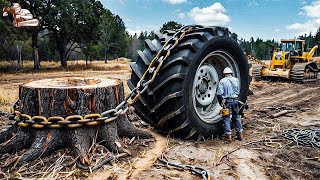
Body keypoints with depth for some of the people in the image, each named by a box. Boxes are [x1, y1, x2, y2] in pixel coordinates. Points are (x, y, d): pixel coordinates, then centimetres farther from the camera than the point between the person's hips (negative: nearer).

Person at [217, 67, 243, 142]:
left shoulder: (222, 81, -6)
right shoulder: (236, 80, 8)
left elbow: (219, 94, -12)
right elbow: (238, 91, 13)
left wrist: (221, 102, 0)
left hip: (227, 101, -4)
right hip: (235, 100, 4)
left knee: (227, 118, 3)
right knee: (236, 117, 17)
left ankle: (228, 135, 3)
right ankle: (240, 134, 23)